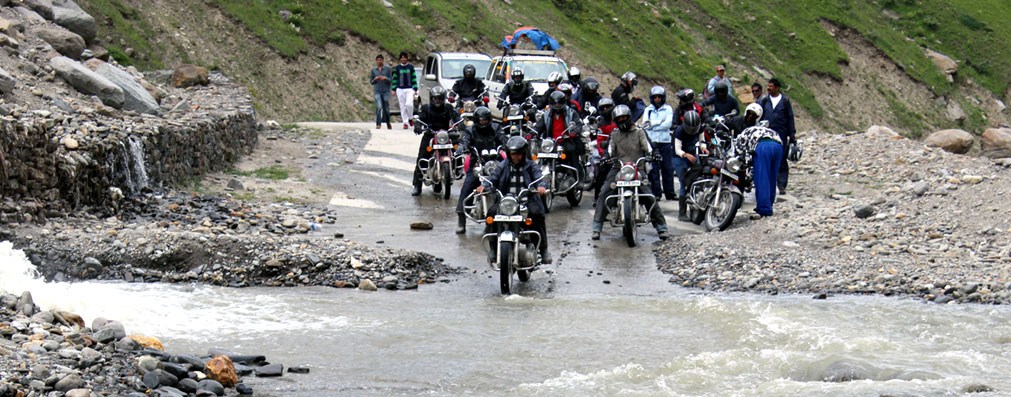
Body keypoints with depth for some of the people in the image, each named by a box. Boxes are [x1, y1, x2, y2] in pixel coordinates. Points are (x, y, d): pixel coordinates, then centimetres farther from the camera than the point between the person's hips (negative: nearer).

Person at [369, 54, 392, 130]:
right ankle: (378, 124, -20)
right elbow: (371, 81, 10)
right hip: (377, 91, 0)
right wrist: (375, 79, -11)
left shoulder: (387, 69, 1)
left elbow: (391, 80, 0)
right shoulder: (373, 70, 6)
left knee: (386, 108, 6)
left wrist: (385, 78, -19)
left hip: (386, 91, 0)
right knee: (379, 107, -18)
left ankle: (388, 122, 33)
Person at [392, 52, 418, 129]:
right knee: (403, 107, 0)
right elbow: (395, 79, 11)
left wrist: (415, 89, 3)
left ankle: (410, 118, 5)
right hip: (400, 90, 1)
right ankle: (405, 123, 6)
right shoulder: (397, 68, 8)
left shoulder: (411, 67, 7)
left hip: (409, 89, -1)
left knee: (409, 104, -18)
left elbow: (414, 78, 8)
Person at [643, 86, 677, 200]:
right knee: (653, 169, -4)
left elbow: (668, 123, -6)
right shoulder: (648, 109, 13)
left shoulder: (668, 109, 8)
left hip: (665, 141, -1)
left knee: (668, 168, -1)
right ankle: (656, 192, 0)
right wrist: (660, 122, -7)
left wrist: (653, 125, -7)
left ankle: (670, 193, 4)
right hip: (652, 142, 1)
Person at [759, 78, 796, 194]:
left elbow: (790, 118, 5)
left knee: (782, 162, -2)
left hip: (781, 135, -2)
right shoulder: (765, 101, 10)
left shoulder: (785, 101, 3)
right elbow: (760, 117, 13)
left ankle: (782, 185, 1)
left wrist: (792, 135, 2)